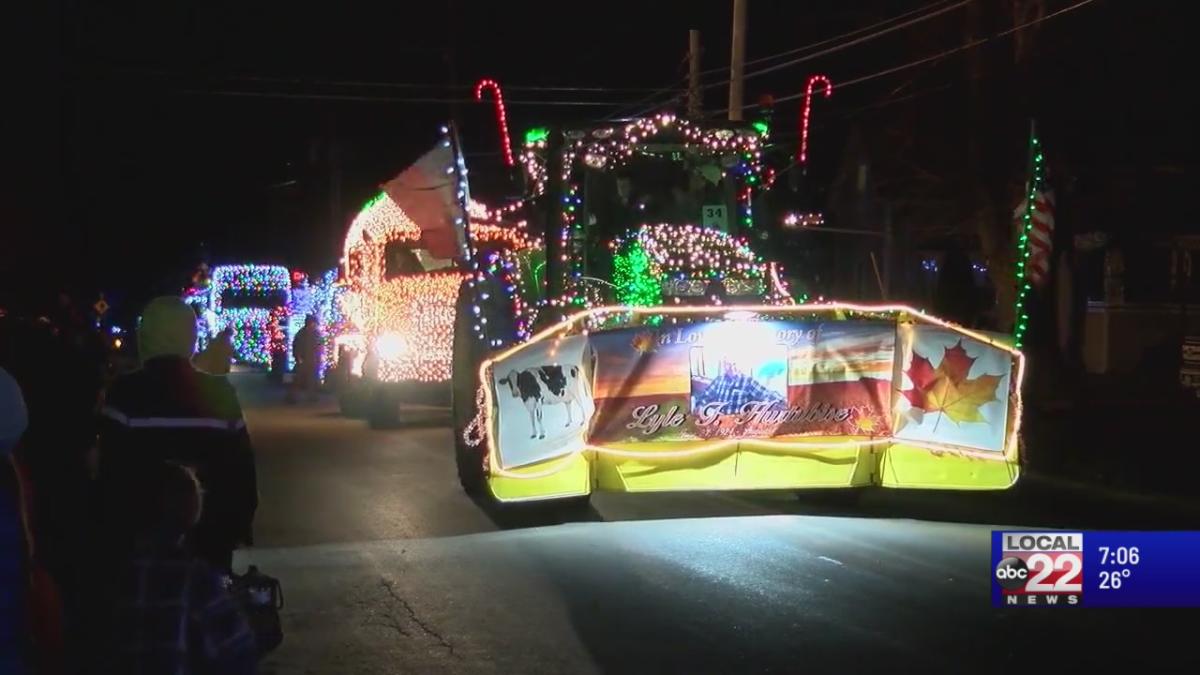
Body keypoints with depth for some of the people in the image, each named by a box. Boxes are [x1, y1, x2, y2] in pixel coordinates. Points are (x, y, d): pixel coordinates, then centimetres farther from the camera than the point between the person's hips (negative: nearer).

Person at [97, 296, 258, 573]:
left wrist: (113, 535, -4)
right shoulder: (220, 393, 0)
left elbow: (113, 473, -11)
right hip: (209, 538, 3)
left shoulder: (126, 393, -9)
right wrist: (238, 528, 13)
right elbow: (241, 468, 3)